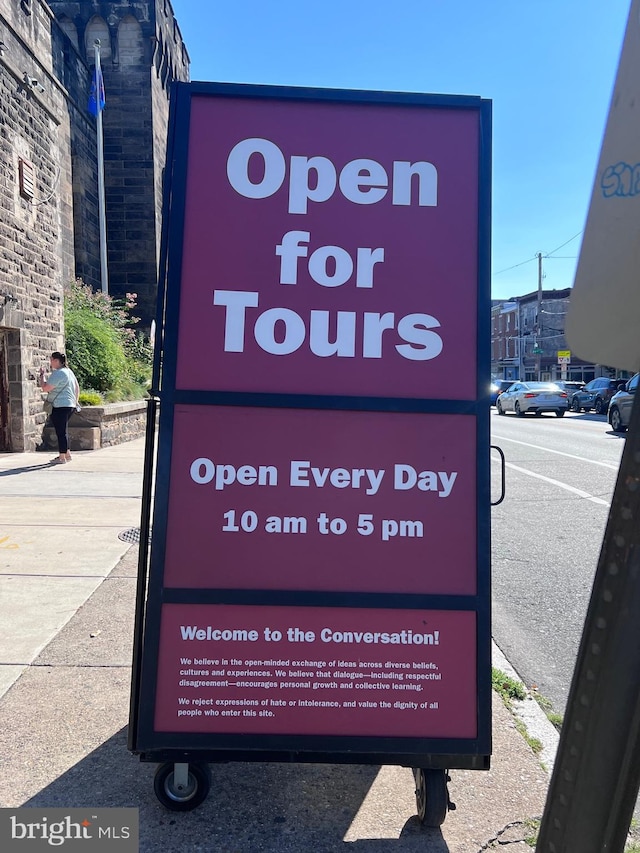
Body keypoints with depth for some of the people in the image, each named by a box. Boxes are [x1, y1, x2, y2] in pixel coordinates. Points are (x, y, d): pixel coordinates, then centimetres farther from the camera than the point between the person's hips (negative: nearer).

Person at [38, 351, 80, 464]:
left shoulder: (58, 373, -14)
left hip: (60, 406, -10)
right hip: (70, 405, 10)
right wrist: (75, 401, 24)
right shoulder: (69, 371, 15)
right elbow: (77, 387, 20)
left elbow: (45, 388, -14)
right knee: (63, 430, 17)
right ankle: (67, 454, 22)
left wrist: (41, 375, -2)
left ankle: (62, 457, 0)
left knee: (61, 431, -4)